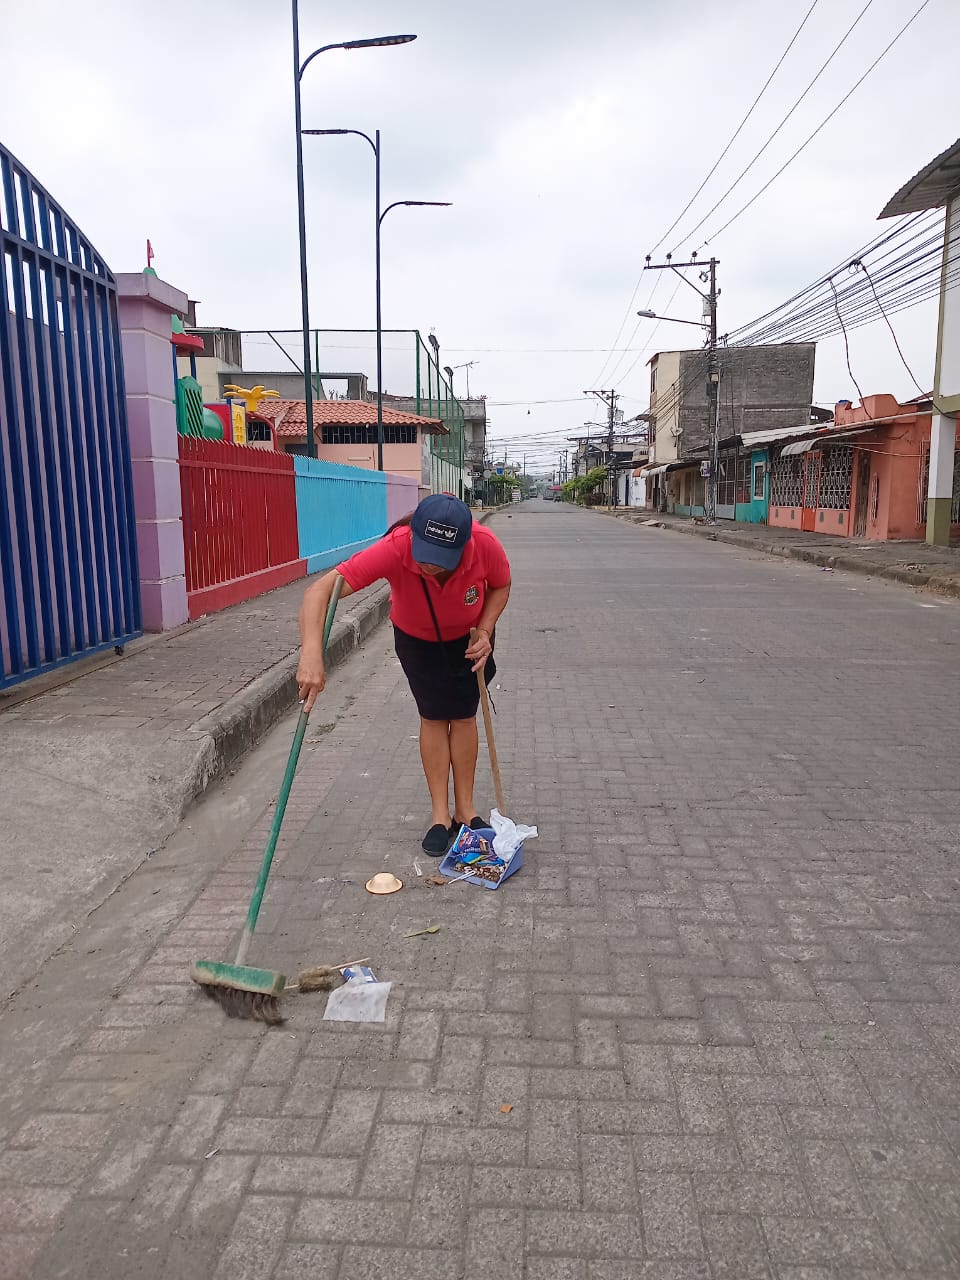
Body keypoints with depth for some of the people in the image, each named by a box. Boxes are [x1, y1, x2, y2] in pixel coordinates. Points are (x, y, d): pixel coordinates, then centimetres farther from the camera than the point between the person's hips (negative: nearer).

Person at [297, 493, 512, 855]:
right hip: (416, 638, -1)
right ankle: (440, 815, 15)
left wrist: (484, 631, -27)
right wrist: (311, 656, -61)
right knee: (433, 717, 2)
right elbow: (320, 589, -49)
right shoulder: (395, 548, -43)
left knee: (464, 715, 7)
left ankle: (464, 809, 22)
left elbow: (501, 585, -12)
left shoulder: (485, 544, -37)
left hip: (467, 636, 1)